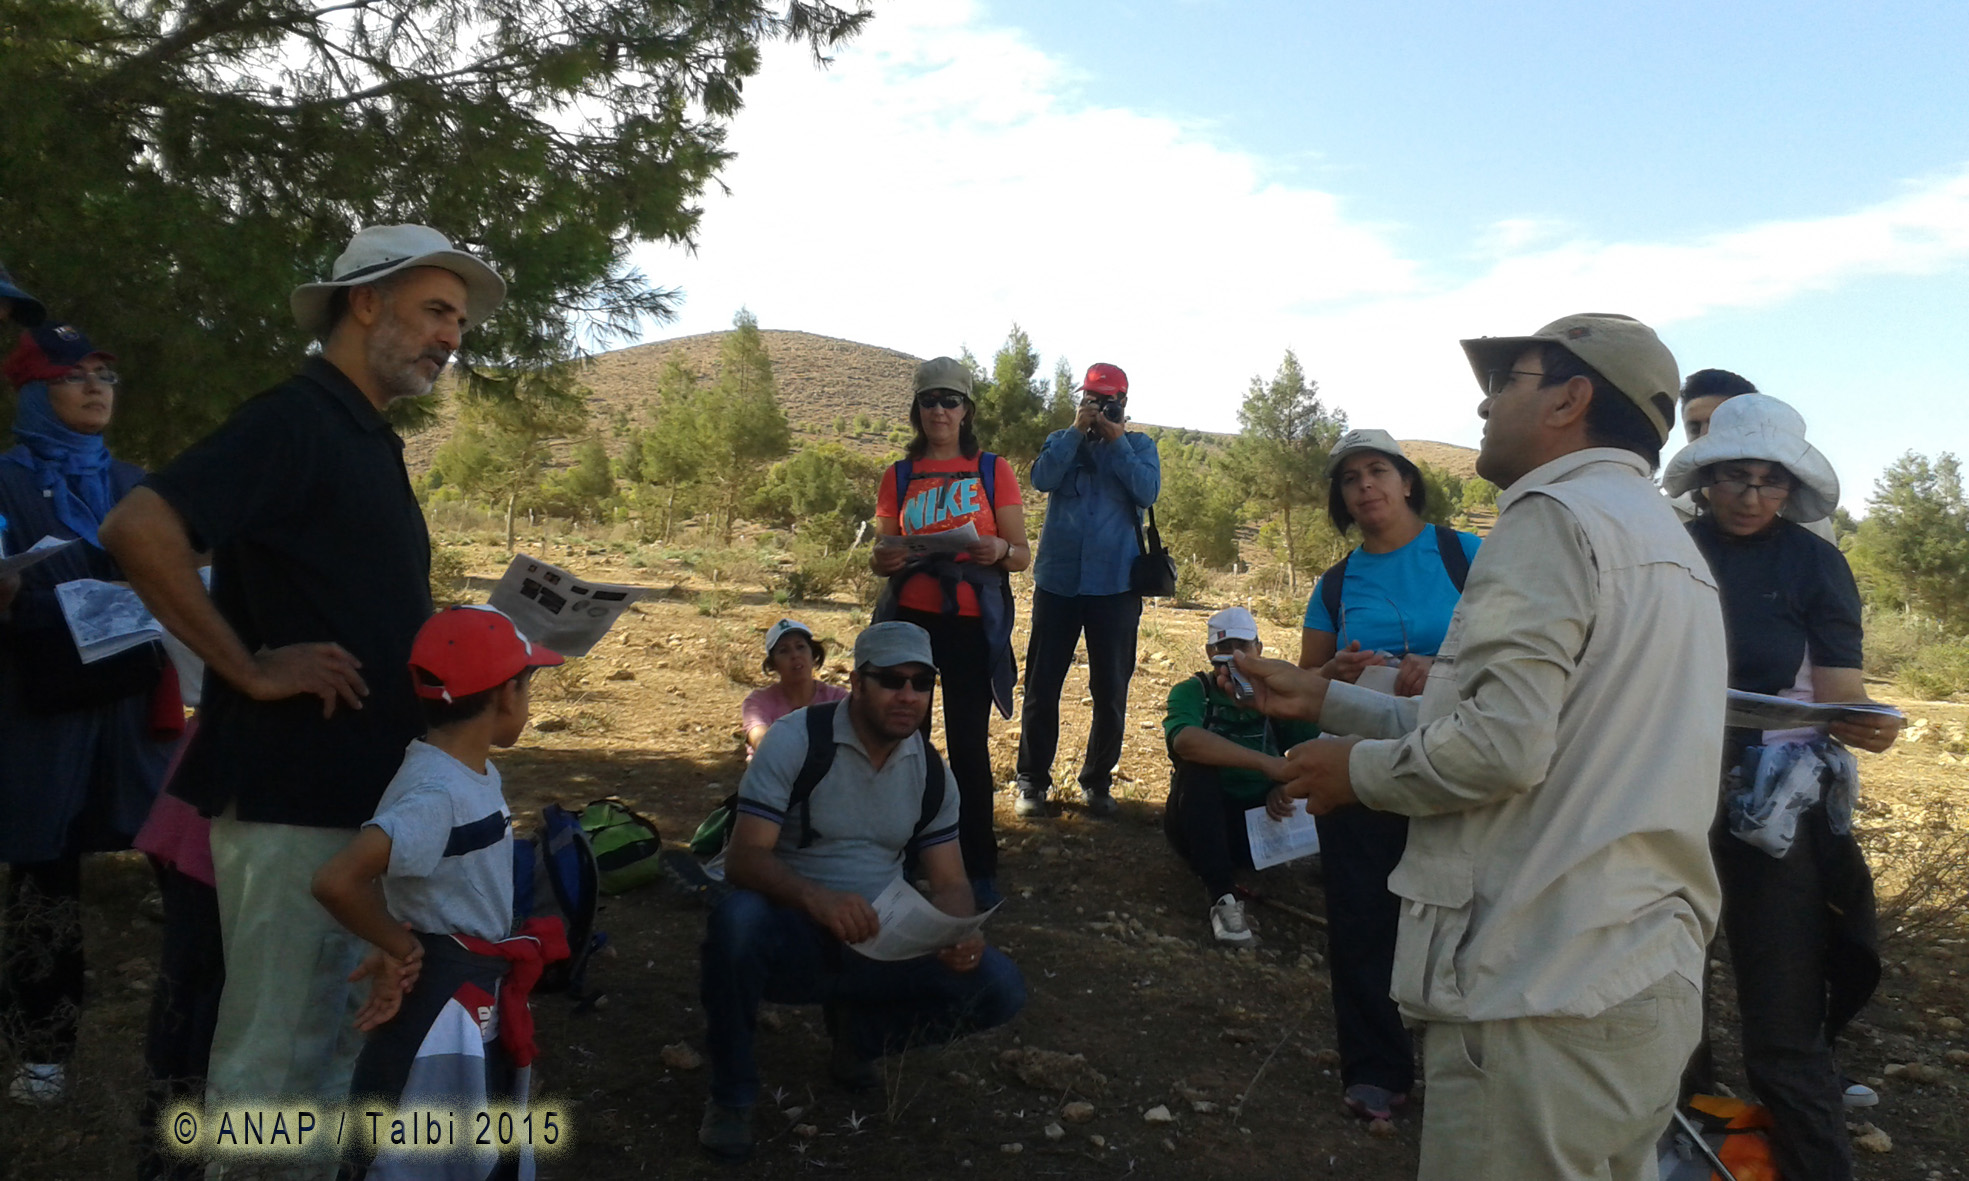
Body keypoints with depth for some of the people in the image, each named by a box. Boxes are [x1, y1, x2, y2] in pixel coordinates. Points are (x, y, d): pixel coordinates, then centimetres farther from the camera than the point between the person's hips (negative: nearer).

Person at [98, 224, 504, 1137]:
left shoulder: (369, 441, 16)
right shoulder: (294, 420, -13)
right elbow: (141, 530, -26)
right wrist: (252, 670, -21)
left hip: (366, 795, 9)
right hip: (292, 797, -9)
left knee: (336, 1044, 20)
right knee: (271, 1056, 2)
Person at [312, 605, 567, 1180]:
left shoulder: (479, 775, 2)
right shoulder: (435, 794, -27)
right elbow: (335, 880, -37)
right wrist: (400, 947, -21)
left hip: (479, 1002, 9)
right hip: (438, 1008, -9)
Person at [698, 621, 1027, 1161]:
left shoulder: (930, 769, 1)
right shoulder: (797, 738, -14)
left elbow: (950, 881, 2)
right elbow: (743, 858, -22)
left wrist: (960, 931, -23)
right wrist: (816, 897, -43)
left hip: (878, 946, 4)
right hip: (792, 937, -4)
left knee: (1000, 988, -17)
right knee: (738, 919, -38)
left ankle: (858, 1028, 10)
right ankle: (731, 1095, -12)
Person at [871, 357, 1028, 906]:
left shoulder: (993, 470, 6)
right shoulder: (899, 477, 12)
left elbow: (1023, 555, 4)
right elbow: (882, 554, 14)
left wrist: (999, 551, -19)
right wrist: (882, 559, -10)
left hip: (972, 622, -2)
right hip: (910, 618, 2)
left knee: (969, 746, -2)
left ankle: (979, 869, 9)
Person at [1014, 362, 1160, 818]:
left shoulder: (1139, 445, 6)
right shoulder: (1061, 441, 9)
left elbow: (1148, 491, -12)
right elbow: (1042, 478, -11)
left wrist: (1116, 440, -11)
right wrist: (1077, 430, -12)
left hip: (1115, 586, -1)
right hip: (1057, 580, 1)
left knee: (1110, 690, 6)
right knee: (1042, 685, 3)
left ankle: (1098, 781, 19)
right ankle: (1033, 780, 13)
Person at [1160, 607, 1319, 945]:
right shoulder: (1193, 691, -6)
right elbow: (1184, 740, -29)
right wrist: (1266, 763, -39)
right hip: (1199, 824, -1)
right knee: (1198, 759, -31)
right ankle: (1222, 896, -36)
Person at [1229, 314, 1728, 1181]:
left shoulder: (1555, 515, -12)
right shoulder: (1674, 548, 18)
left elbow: (1502, 744, -23)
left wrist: (1355, 769, -5)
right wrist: (1324, 701, 19)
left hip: (1546, 1003, -9)